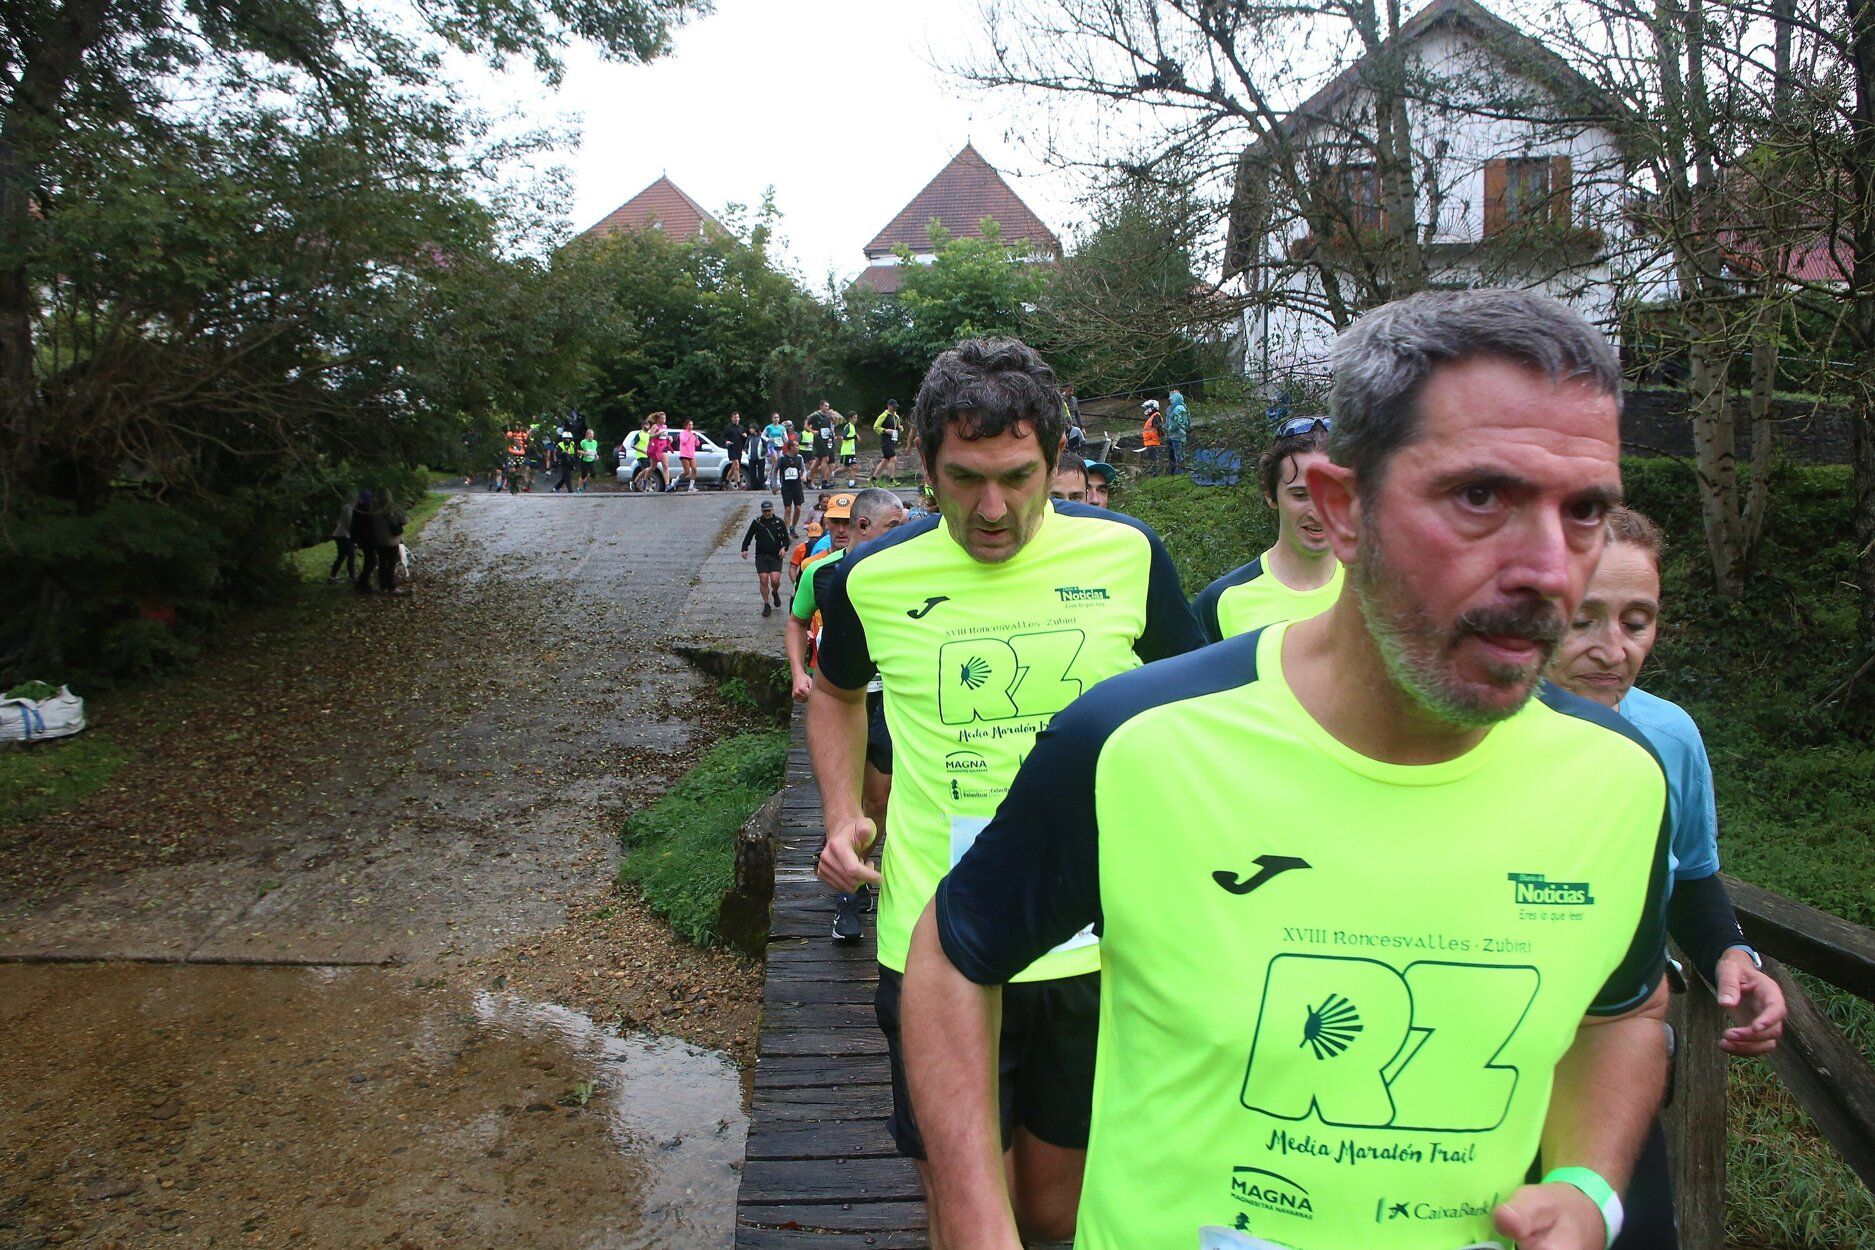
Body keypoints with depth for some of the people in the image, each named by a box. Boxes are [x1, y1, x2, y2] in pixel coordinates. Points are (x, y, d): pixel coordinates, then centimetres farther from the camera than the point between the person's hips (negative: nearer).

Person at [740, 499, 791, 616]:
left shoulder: (779, 522, 3)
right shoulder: (756, 522, 3)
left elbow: (786, 538, 10)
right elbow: (748, 536, 11)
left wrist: (784, 547, -9)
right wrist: (744, 549, -2)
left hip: (776, 556, -1)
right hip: (761, 556, 1)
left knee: (775, 580, -13)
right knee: (763, 580, -3)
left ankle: (775, 593, 23)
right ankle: (767, 605, 11)